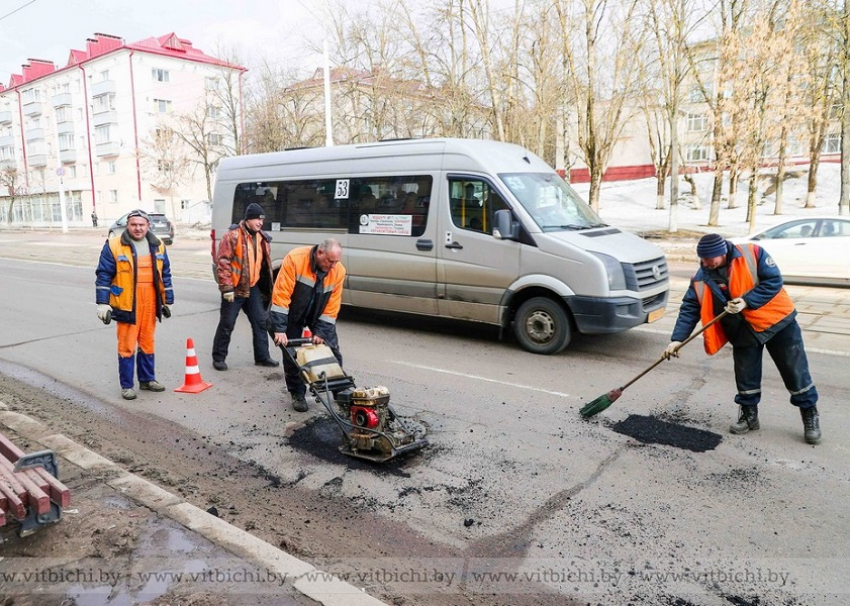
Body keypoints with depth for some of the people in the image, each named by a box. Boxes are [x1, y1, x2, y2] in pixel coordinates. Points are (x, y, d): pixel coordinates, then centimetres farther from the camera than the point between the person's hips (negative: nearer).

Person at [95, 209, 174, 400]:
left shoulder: (157, 246, 9)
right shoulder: (114, 246, -4)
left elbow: (165, 275, 15)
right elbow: (103, 276, -3)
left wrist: (168, 301, 15)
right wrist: (103, 303, -8)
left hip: (150, 304, 4)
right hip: (127, 305, -4)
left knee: (147, 343, 14)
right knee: (127, 346, 1)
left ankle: (147, 379, 27)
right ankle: (126, 385, 11)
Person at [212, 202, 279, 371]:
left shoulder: (262, 238, 9)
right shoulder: (233, 235, -13)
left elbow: (264, 264, 18)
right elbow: (222, 262, -15)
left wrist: (267, 288, 18)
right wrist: (226, 288, -19)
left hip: (253, 288, 7)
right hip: (234, 289, -6)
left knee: (260, 322, 8)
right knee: (227, 324, 2)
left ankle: (262, 356, 19)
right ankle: (218, 357, 15)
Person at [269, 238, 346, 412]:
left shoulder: (339, 271, -20)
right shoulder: (295, 258, -31)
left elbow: (332, 306, -15)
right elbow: (281, 295, -31)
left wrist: (321, 331, -20)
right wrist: (279, 329, -33)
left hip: (319, 314, 3)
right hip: (292, 313, -2)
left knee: (332, 350, 1)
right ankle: (297, 394, 17)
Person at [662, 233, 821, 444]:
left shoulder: (752, 254, -18)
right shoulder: (701, 278, -10)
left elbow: (774, 280, -17)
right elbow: (689, 309, -9)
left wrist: (747, 302, -27)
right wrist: (677, 339, -18)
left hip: (778, 321, -2)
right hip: (744, 332, 3)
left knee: (795, 371, 7)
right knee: (746, 377, 6)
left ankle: (810, 414, 25)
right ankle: (749, 414, 26)